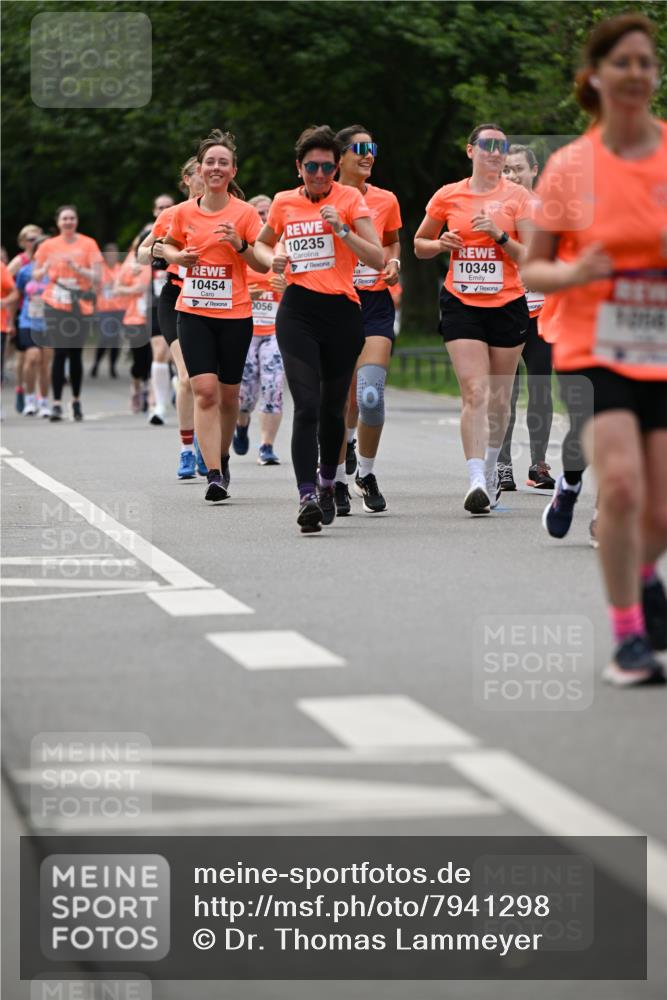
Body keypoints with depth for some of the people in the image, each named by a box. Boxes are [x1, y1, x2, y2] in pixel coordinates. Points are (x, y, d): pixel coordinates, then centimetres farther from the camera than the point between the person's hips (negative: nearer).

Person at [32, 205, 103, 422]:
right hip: (55, 306, 0)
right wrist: (46, 268, -8)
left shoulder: (88, 244, 1)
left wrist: (77, 268, -18)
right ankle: (57, 403, -10)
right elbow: (36, 275, 13)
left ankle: (76, 401, 19)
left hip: (80, 307, 0)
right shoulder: (48, 246, 5)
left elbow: (97, 278, -4)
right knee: (59, 354, -9)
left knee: (76, 354, 5)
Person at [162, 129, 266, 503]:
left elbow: (263, 265, -2)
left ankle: (223, 457, 33)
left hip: (235, 314, 0)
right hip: (194, 313, 1)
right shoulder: (184, 212, 4)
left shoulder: (245, 212, -3)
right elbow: (169, 246, 22)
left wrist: (239, 244, -18)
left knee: (228, 393, 10)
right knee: (205, 391, -12)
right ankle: (214, 474, -15)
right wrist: (178, 257, 0)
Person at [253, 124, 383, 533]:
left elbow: (378, 259, -6)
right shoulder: (284, 203, 8)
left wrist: (342, 229, -18)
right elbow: (262, 242, 28)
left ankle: (327, 483, 34)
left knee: (333, 408, 10)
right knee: (307, 405, -14)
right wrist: (271, 259, 6)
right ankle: (307, 497, -21)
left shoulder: (350, 198, 0)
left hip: (343, 313, 0)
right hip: (298, 312, 0)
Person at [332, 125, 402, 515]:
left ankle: (366, 474, 8)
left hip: (376, 305, 1)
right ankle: (338, 481, 19)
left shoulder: (386, 201, 6)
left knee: (371, 395, -15)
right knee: (343, 401, -1)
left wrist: (394, 263, 3)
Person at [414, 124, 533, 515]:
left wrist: (500, 235, -18)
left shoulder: (518, 196, 0)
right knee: (474, 392, -14)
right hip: (461, 304, -1)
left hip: (508, 304, 1)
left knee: (499, 398, 9)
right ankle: (477, 482, -21)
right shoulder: (448, 196, 4)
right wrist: (441, 244, -4)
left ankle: (491, 471, 30)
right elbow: (420, 245, 17)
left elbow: (531, 258, -4)